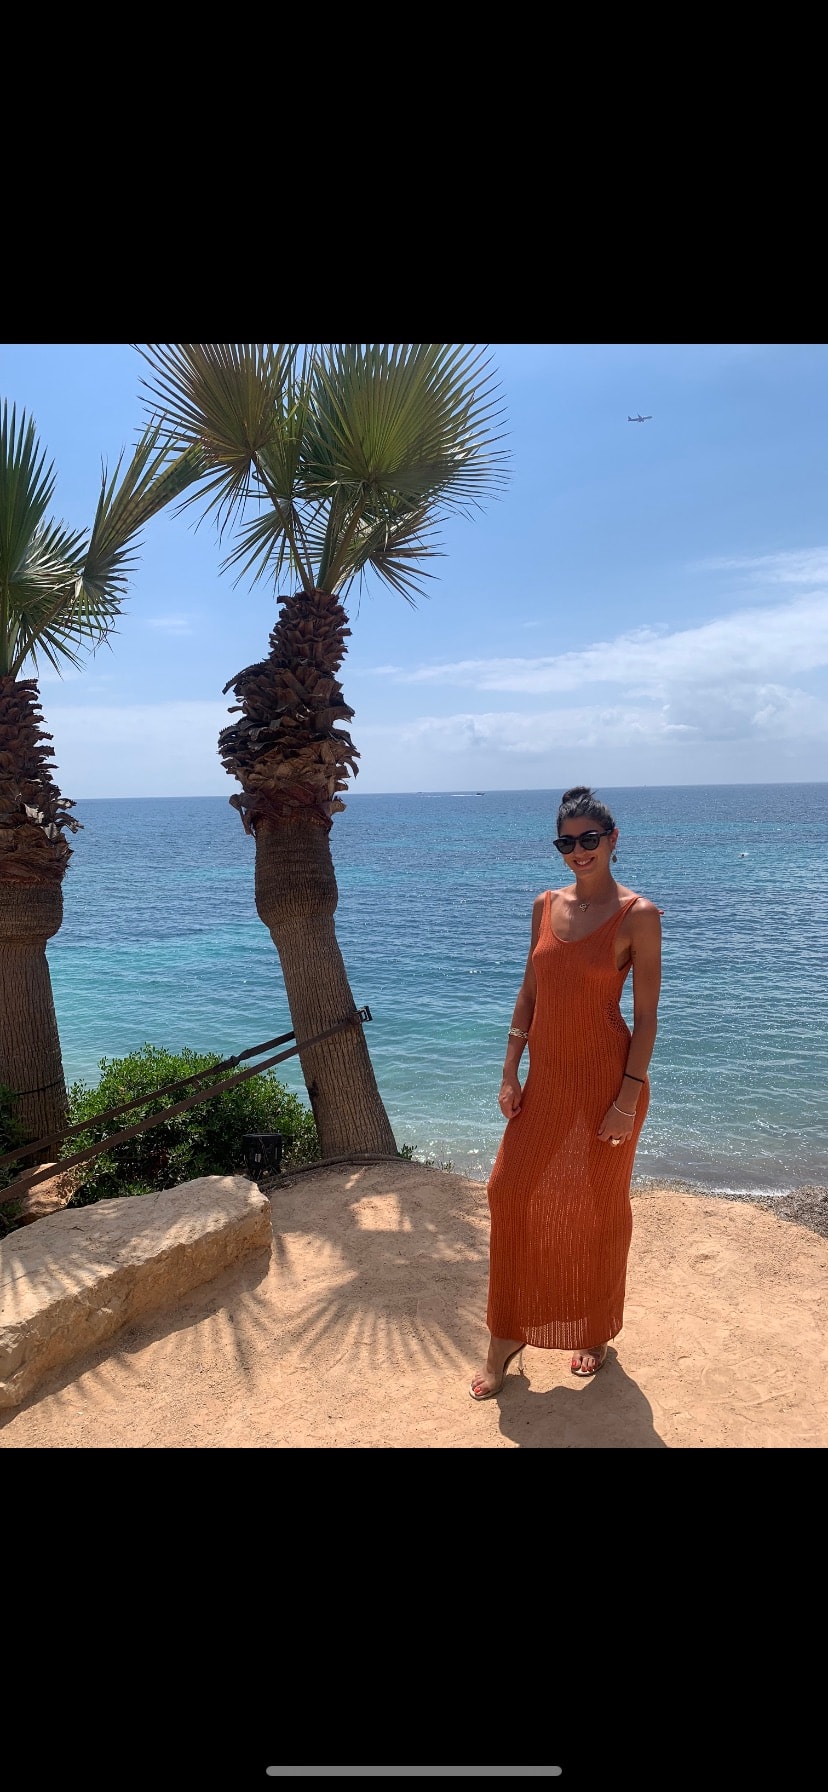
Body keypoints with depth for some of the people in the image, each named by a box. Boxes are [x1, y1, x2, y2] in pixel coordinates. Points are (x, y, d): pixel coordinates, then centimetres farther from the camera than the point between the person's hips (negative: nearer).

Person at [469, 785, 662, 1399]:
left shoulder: (638, 915, -10)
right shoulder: (546, 905, 5)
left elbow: (646, 1015, -10)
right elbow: (529, 993, 9)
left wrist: (629, 1097, -14)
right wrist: (511, 1073, 5)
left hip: (606, 1078, -5)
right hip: (547, 1078, 5)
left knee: (599, 1207, 10)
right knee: (511, 1190, 5)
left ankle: (597, 1332, 33)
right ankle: (507, 1340, 21)